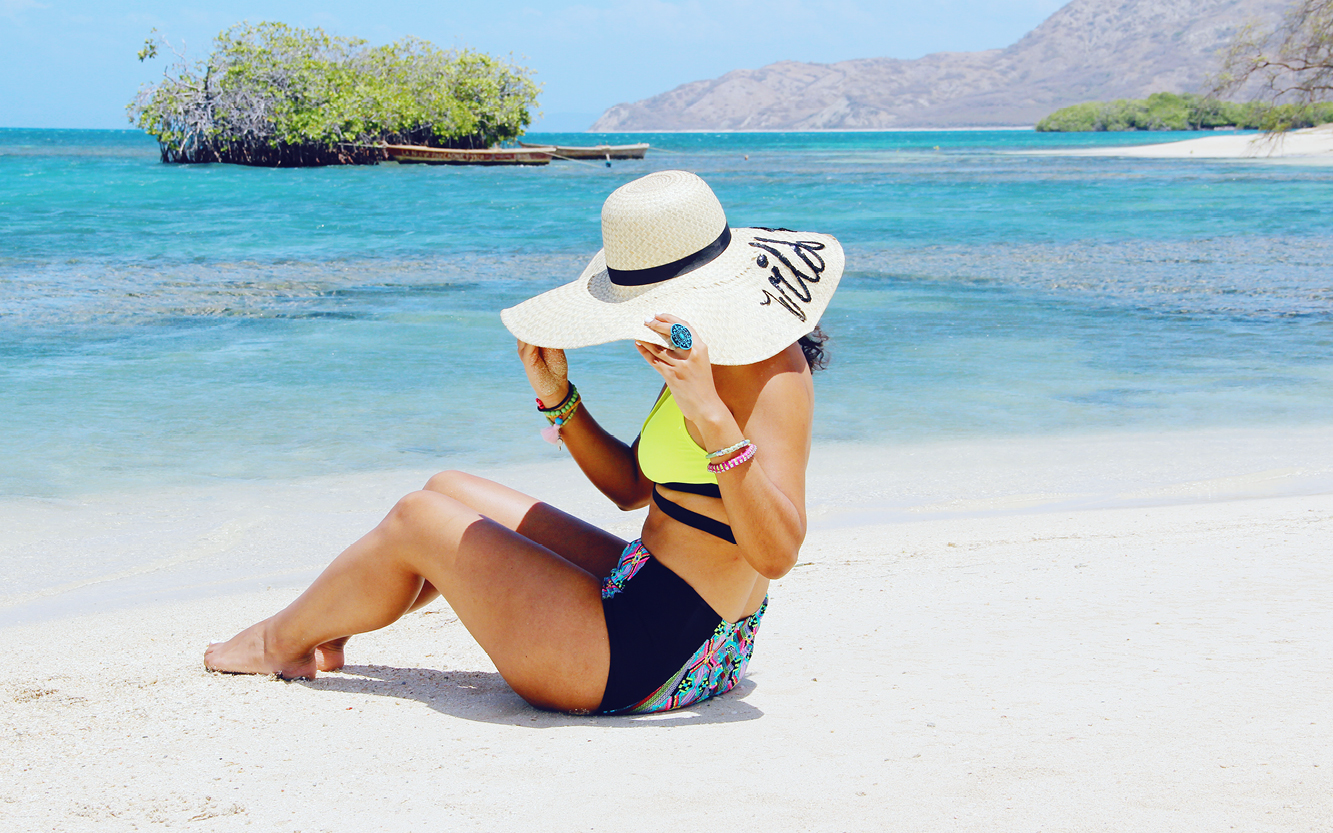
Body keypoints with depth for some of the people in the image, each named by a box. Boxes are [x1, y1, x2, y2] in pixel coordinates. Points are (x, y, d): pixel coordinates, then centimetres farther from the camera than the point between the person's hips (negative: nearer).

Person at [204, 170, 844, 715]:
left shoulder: (769, 370, -22)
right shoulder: (708, 354, 7)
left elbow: (776, 553, -31)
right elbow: (631, 486, 16)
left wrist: (711, 416, -39)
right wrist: (557, 395, 5)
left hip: (649, 658, -10)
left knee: (417, 520, 4)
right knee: (451, 492, 22)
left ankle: (283, 641, 30)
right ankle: (323, 629, 39)